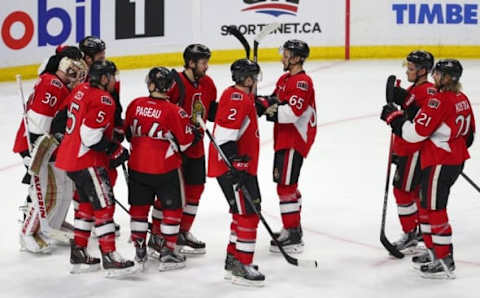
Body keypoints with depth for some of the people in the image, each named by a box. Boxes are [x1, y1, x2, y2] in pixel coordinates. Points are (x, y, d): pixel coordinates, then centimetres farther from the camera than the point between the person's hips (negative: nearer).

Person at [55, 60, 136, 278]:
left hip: (70, 157, 10)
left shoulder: (83, 91, 13)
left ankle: (78, 253, 24)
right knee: (104, 205, -9)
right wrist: (116, 151, -13)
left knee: (88, 203, 19)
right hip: (87, 160, -10)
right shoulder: (103, 100, -16)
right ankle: (110, 258, -11)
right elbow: (91, 135, -24)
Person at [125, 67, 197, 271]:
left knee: (139, 206, 18)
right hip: (165, 169, -4)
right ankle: (167, 253, 7)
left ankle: (139, 250, 23)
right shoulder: (173, 111, -16)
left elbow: (128, 133, 10)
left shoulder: (136, 105, -3)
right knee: (172, 208, 9)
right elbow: (185, 141, -10)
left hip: (137, 166, 4)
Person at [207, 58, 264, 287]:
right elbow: (225, 133, -27)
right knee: (248, 213, -9)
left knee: (243, 211, 20)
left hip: (241, 166, 11)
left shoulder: (239, 96, 15)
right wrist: (235, 163, -28)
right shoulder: (237, 99, -18)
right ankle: (242, 268, -7)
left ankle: (233, 260, 29)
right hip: (231, 167, -11)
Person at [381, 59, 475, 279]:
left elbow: (416, 132, -21)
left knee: (434, 208, -3)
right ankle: (434, 250, 29)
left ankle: (444, 261, 0)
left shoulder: (439, 101, -21)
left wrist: (393, 117, -10)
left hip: (439, 163, -10)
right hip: (456, 160, 10)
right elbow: (469, 133, 17)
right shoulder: (462, 99, 8)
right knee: (426, 204, 20)